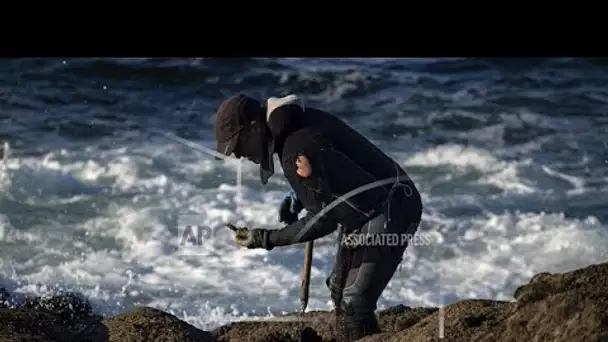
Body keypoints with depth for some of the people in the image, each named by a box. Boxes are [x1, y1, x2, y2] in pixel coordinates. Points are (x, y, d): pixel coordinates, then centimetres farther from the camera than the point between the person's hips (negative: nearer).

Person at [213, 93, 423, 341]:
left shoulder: (296, 151, -26)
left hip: (389, 213, -11)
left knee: (353, 305, -14)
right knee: (340, 291, 17)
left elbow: (325, 218, -22)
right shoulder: (301, 120, 4)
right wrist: (296, 198, 6)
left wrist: (267, 239, -16)